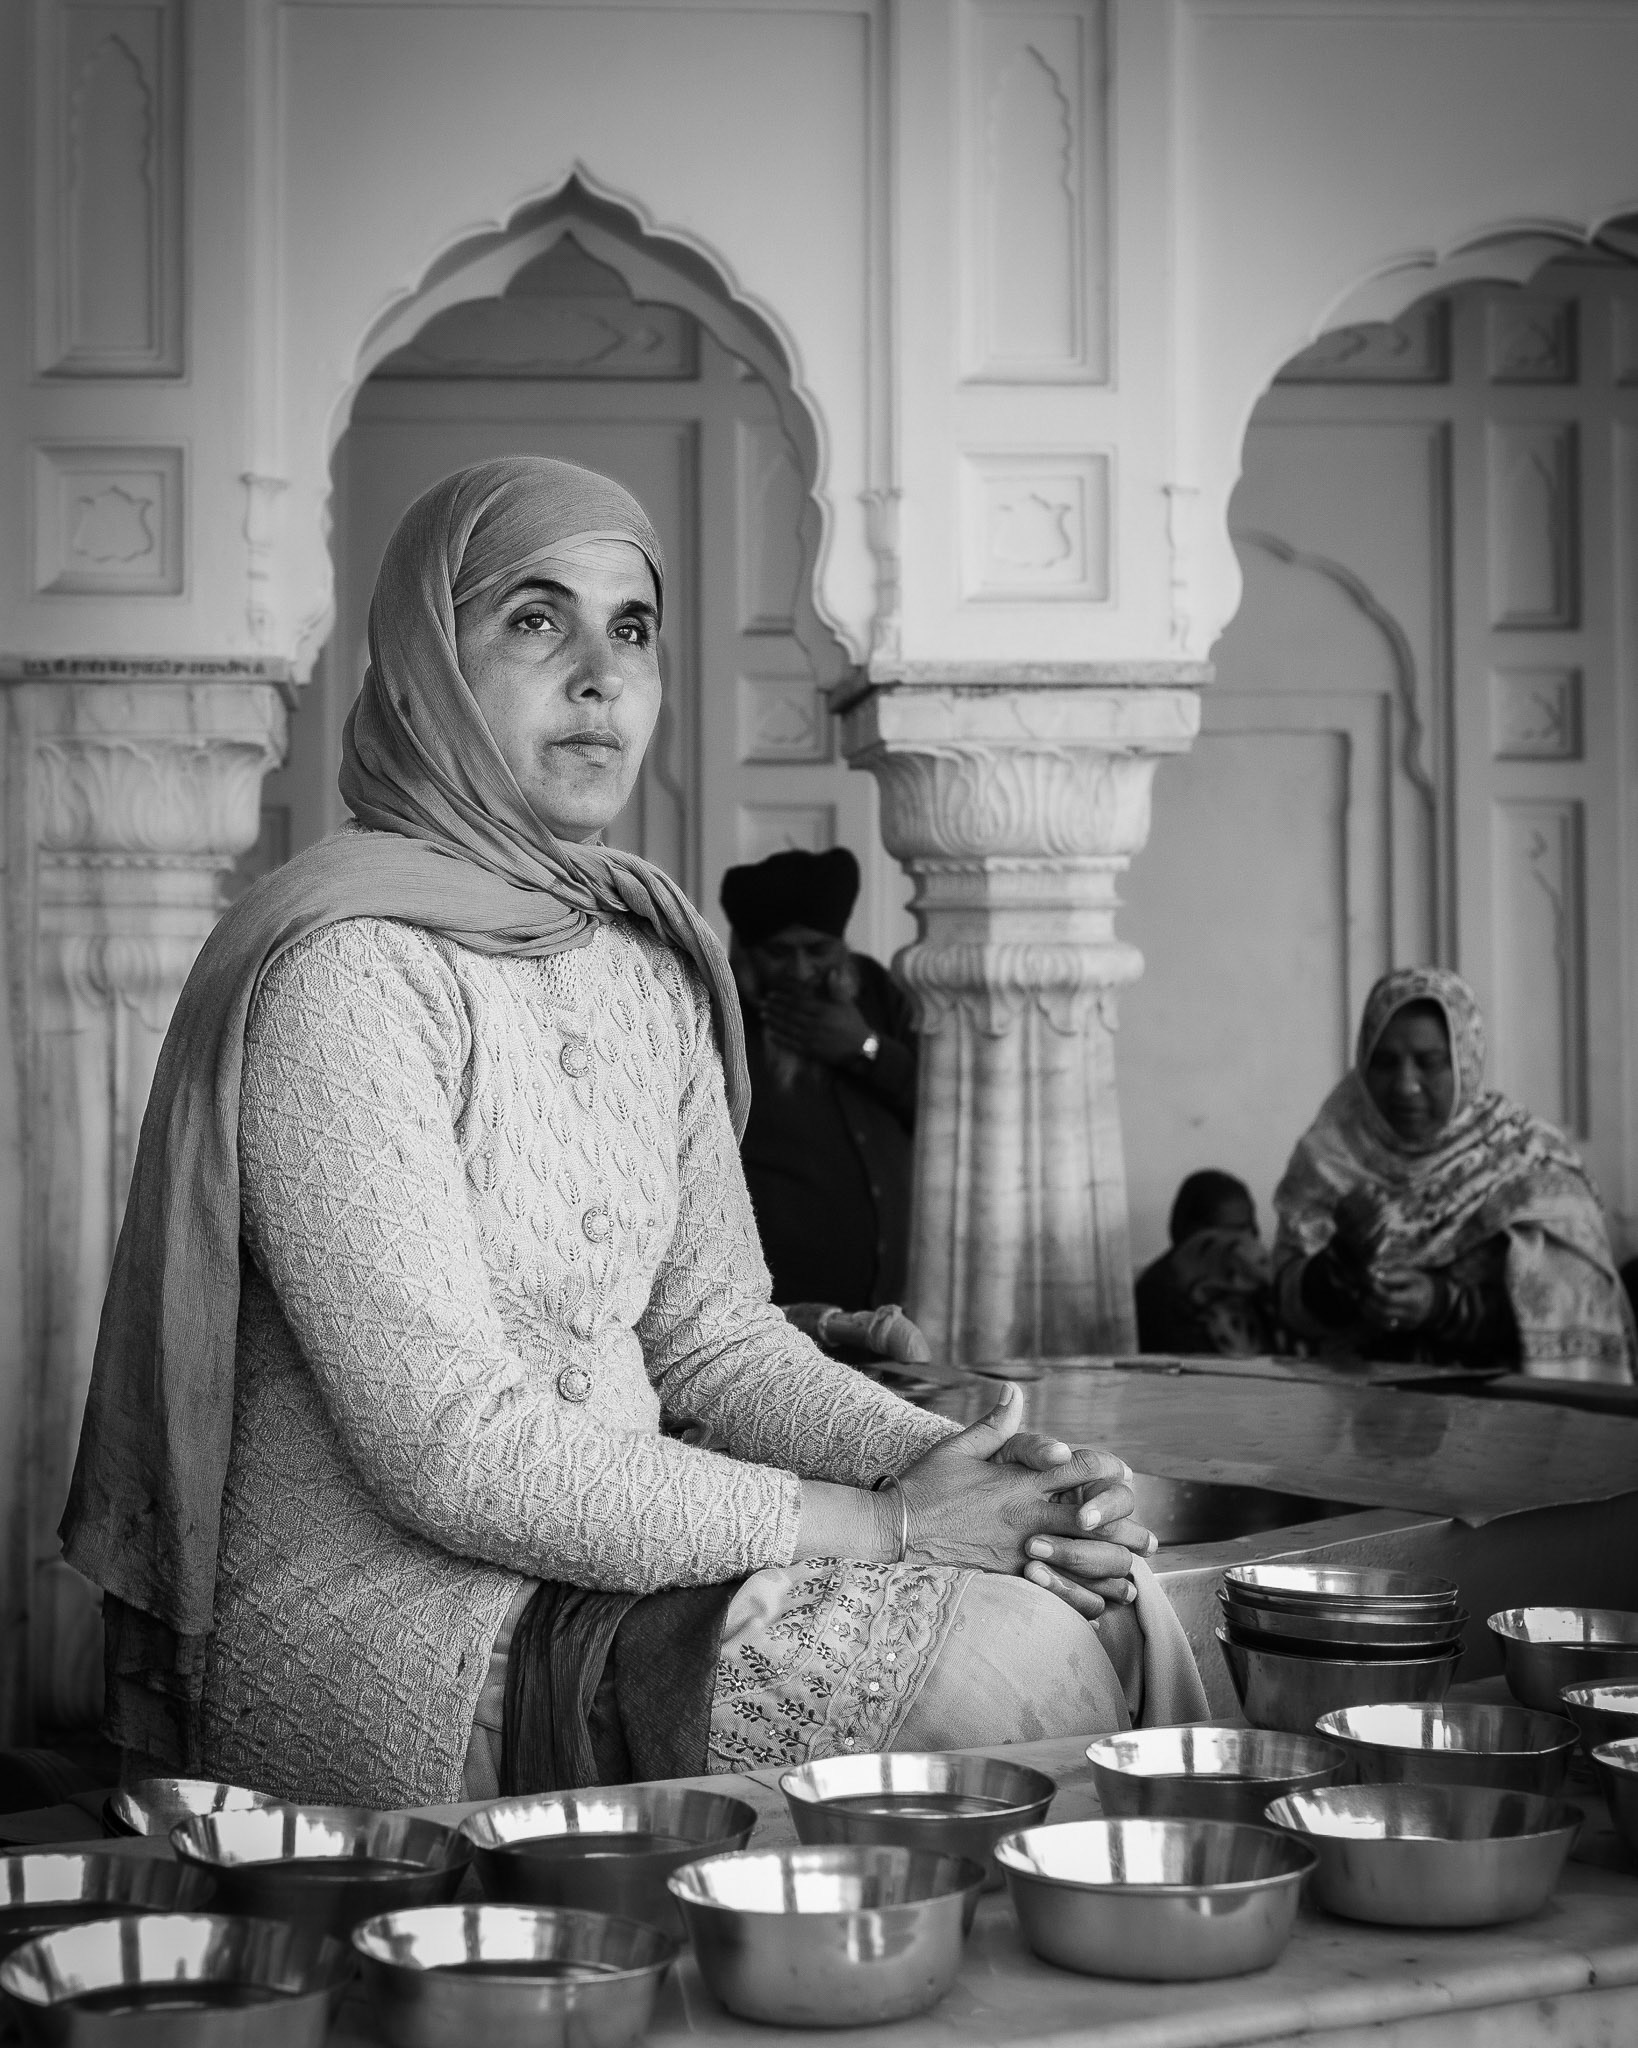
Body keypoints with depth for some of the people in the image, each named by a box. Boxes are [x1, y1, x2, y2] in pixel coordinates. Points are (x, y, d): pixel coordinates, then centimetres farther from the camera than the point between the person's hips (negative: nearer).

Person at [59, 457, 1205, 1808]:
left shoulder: (649, 959, 11)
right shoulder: (347, 969, -17)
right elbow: (454, 1454, -22)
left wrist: (963, 1469, -7)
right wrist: (883, 1522, -18)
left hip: (604, 1562, 8)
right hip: (392, 1653, -8)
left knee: (1124, 1606, -5)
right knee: (1025, 1661, -19)